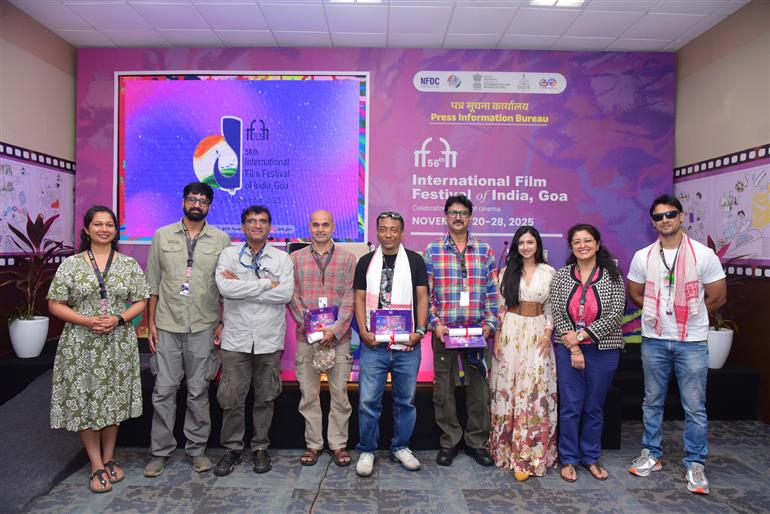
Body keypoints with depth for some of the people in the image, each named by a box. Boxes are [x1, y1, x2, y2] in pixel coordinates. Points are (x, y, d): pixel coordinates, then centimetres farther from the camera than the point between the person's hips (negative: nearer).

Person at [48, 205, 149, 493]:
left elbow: (141, 302, 3)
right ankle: (97, 466, 18)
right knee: (84, 402, 4)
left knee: (113, 401, 10)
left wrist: (118, 319, -14)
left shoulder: (129, 264, 2)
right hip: (81, 344, -1)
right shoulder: (71, 264, -1)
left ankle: (109, 459, 28)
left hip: (118, 343, 1)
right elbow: (55, 305, -1)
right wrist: (87, 321, -16)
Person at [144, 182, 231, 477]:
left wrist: (222, 322, -2)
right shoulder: (163, 236, 5)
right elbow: (153, 283, 6)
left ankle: (197, 449, 22)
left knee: (198, 391, 8)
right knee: (164, 391, 6)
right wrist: (150, 323, 2)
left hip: (203, 327, 0)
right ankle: (160, 451, 20)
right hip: (167, 325, 1)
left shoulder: (221, 240, 3)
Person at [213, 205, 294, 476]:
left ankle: (260, 447, 27)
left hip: (270, 339, 1)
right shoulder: (229, 255, 3)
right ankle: (232, 449, 23)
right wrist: (267, 284, -14)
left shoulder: (282, 258, 3)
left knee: (265, 397, 11)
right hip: (236, 339, 0)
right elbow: (225, 288, -15)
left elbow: (286, 293, -13)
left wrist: (242, 286, -12)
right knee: (231, 398, 5)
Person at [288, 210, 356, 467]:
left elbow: (350, 299, -1)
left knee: (340, 392, 5)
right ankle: (313, 444, 21)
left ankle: (338, 444, 19)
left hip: (339, 337, 0)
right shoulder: (295, 258, 8)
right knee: (308, 393, 7)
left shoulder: (347, 259, 5)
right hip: (306, 337, 1)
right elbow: (293, 297, 2)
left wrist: (334, 330, -11)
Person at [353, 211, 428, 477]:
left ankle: (400, 447, 29)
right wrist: (364, 331, -8)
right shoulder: (366, 262, 7)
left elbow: (422, 297, 2)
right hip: (373, 344, 0)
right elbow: (360, 299, 4)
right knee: (368, 400, 1)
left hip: (407, 345, 0)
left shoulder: (414, 260, 5)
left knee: (406, 400, 11)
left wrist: (420, 330, -9)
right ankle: (367, 451, 19)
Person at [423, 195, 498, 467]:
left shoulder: (484, 251, 7)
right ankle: (449, 442, 23)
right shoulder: (432, 251, 2)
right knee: (444, 388, 7)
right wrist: (435, 324, -8)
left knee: (479, 388, 7)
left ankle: (477, 442, 25)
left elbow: (493, 292, 6)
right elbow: (425, 293, 1)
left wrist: (489, 324, -3)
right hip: (444, 332, -1)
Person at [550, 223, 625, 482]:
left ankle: (590, 458, 28)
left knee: (594, 408, 12)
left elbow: (614, 315, -9)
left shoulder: (613, 276, -2)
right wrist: (574, 348, -10)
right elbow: (557, 315, -3)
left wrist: (581, 335, -14)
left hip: (603, 350, 0)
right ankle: (568, 459, 20)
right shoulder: (561, 276, 1)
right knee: (570, 407, 5)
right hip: (568, 349, 0)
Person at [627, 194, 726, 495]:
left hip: (692, 342, -2)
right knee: (652, 402, 13)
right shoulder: (642, 257, 0)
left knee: (695, 407, 5)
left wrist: (689, 314, 6)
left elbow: (717, 297, -1)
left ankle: (695, 464, 20)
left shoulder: (704, 255, -7)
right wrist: (661, 312, 6)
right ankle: (651, 455, 28)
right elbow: (635, 294, 11)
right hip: (654, 340, 2)